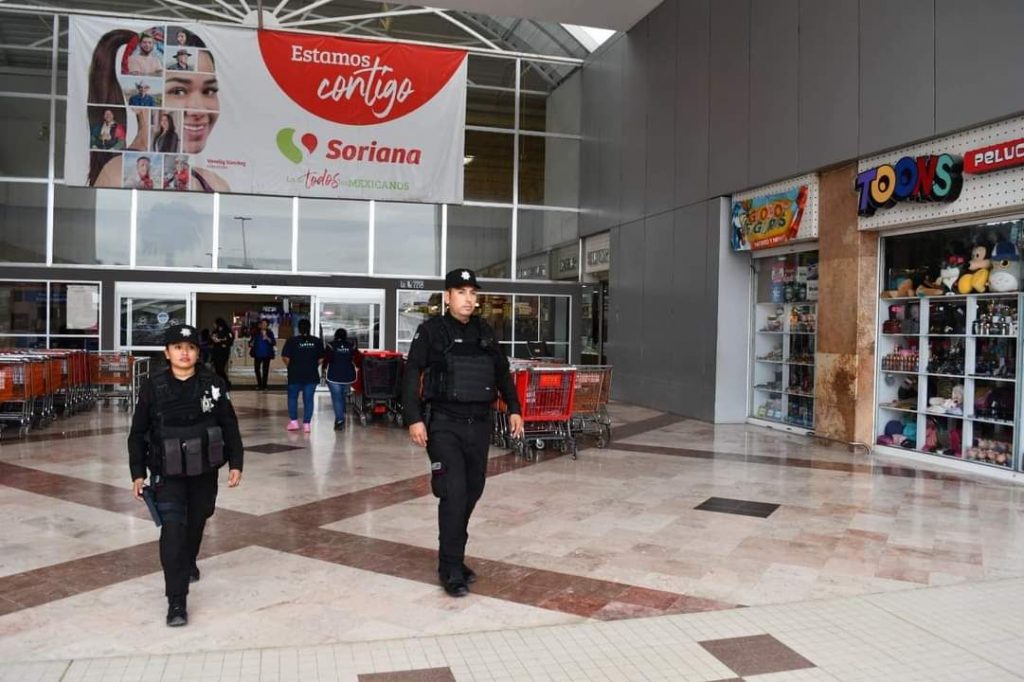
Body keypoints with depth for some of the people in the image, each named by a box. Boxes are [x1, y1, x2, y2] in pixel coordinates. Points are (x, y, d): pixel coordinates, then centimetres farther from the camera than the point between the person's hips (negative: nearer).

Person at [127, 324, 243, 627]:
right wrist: (138, 473, -3)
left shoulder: (213, 385, -6)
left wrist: (235, 463, -4)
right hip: (168, 473, -2)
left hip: (205, 471, 2)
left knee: (196, 522, 21)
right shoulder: (153, 387, -8)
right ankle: (176, 601, -9)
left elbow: (230, 427, -1)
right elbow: (138, 433, -1)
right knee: (172, 530, -12)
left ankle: (188, 563, 51)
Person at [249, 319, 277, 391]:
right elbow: (251, 341, 9)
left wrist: (267, 338, -22)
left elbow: (274, 343, -7)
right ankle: (259, 384, 18)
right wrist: (251, 344, -13)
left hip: (266, 354, -1)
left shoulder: (270, 333, 1)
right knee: (257, 369, 3)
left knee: (265, 370, 0)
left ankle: (264, 385, 7)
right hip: (257, 354, 2)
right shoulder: (256, 333, 4)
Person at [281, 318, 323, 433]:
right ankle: (306, 423, 5)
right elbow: (320, 359, 2)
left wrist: (290, 367, 9)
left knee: (292, 397, 16)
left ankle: (293, 421, 11)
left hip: (295, 375, -1)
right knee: (308, 399, 6)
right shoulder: (317, 341, 1)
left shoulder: (292, 341, -7)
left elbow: (285, 357, -8)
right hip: (311, 375, 2)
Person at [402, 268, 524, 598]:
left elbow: (502, 371, 20)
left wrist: (514, 409, 13)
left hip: (479, 424, 5)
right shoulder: (431, 331, -3)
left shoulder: (484, 332, 12)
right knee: (453, 493, -10)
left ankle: (455, 555, 27)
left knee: (472, 491, 11)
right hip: (444, 425, -5)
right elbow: (412, 374, -6)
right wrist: (413, 418, -14)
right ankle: (451, 569, 0)